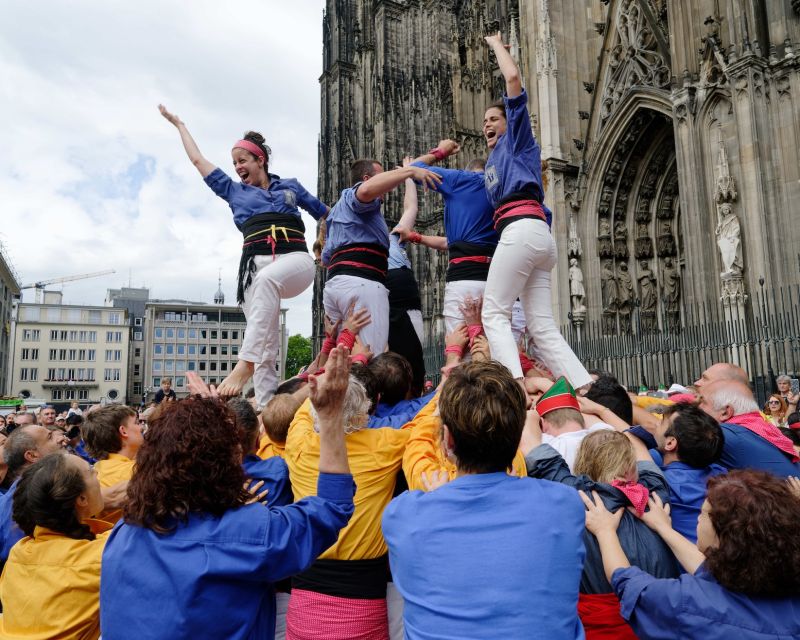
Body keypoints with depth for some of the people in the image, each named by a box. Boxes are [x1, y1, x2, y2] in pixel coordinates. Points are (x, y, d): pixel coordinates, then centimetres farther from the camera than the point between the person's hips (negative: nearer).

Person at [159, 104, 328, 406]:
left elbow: (326, 213, 34)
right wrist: (179, 123, 43)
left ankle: (245, 362, -44)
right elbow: (198, 160, 34)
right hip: (255, 264, 2)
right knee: (266, 350, -11)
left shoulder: (290, 185, 24)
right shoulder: (234, 190, 26)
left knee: (267, 279, -39)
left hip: (295, 260, -2)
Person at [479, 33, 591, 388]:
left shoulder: (518, 138, 16)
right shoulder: (495, 161, 35)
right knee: (542, 327, -1)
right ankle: (589, 389, -9)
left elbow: (513, 78, 7)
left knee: (494, 313, -13)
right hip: (536, 234, 8)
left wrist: (496, 44, 23)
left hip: (522, 228, -8)